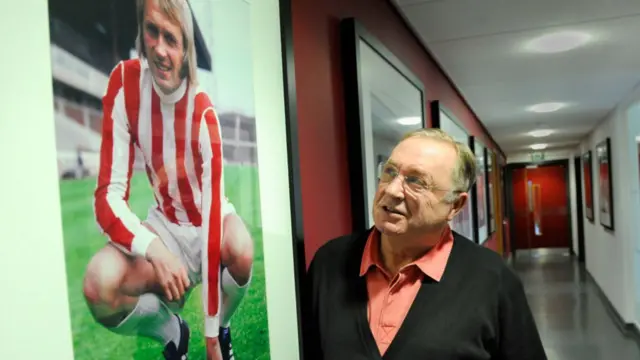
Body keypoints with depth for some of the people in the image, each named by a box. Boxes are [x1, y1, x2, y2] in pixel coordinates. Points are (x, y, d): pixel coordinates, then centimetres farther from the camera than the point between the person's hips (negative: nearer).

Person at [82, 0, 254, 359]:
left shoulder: (204, 113, -25)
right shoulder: (125, 81, -17)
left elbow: (213, 215, -27)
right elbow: (109, 194, -17)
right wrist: (154, 249, -39)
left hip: (209, 221, -2)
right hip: (166, 225, 2)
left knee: (241, 249, -36)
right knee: (99, 284, -26)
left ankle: (223, 327, 0)